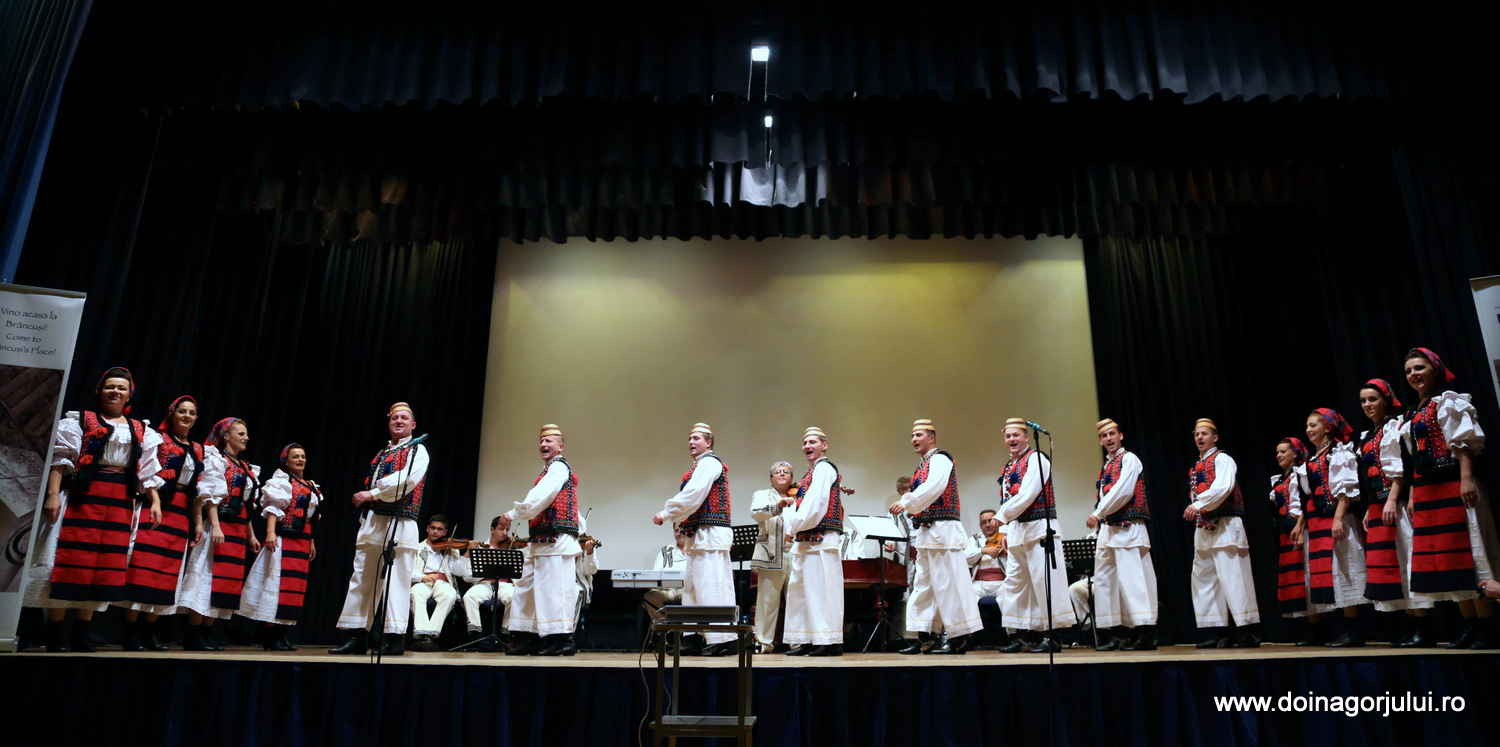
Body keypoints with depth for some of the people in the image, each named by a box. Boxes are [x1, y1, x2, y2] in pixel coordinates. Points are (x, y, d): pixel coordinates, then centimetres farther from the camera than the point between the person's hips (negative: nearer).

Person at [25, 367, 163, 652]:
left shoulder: (141, 431, 17)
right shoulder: (80, 420, 6)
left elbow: (149, 471, 15)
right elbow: (61, 459, -4)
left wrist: (155, 502, 4)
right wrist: (53, 494, -14)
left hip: (121, 503, 4)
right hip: (82, 497, -4)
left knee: (104, 565, 3)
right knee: (71, 560, -6)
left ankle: (81, 634, 11)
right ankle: (55, 634, 3)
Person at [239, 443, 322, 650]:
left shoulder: (311, 487, 20)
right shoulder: (282, 480, 0)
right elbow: (273, 508, -11)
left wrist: (311, 542, 18)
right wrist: (270, 532, -22)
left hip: (302, 541, 7)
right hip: (283, 538, -7)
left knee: (296, 586, 5)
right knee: (278, 585, -9)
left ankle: (281, 635, 9)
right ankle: (271, 638, -6)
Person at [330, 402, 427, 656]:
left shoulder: (417, 450, 2)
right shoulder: (382, 453, 23)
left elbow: (408, 480, -15)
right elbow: (372, 483, 22)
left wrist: (373, 493, -15)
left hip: (399, 525, -7)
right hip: (373, 522, 7)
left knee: (395, 580, -8)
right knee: (361, 578, 6)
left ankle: (396, 639, -4)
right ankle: (358, 637, 11)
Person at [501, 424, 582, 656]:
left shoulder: (559, 467, -6)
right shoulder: (549, 471, 25)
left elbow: (540, 497, -18)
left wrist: (514, 514, -16)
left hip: (556, 541, -11)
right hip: (541, 542, 11)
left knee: (555, 589, -10)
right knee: (527, 587, 12)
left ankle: (563, 641, -7)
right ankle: (530, 640, 17)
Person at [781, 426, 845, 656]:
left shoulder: (824, 468, -8)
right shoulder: (813, 471, 21)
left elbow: (814, 507, -18)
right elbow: (800, 506, 19)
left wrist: (793, 528, -12)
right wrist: (791, 529, 2)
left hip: (820, 540, -10)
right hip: (806, 542, 10)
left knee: (822, 590, -8)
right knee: (800, 589, 11)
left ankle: (831, 642, -3)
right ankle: (807, 641, 17)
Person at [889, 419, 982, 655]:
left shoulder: (940, 459, -7)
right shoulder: (924, 465, 21)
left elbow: (933, 487, -23)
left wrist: (906, 503, -28)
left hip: (942, 529, -10)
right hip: (927, 533, 10)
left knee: (947, 582, -7)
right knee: (923, 584, 9)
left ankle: (959, 639, -1)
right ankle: (924, 635, 13)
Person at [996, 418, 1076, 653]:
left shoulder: (1036, 458, -6)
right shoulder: (1008, 468, 18)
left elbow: (1027, 495, -16)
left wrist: (1002, 515, -10)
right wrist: (1007, 531, 11)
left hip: (1038, 528, -9)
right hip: (1016, 531, 9)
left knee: (1043, 580, -8)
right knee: (1016, 581, 8)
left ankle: (1051, 636, -3)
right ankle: (1025, 635, 15)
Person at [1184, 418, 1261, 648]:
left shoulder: (1222, 459, -2)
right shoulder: (1195, 468, 21)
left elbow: (1223, 486, -18)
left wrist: (1198, 504, -23)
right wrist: (1193, 509, 7)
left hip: (1224, 525, -8)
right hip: (1202, 528, 8)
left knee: (1232, 575, -11)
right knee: (1203, 579, 6)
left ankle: (1248, 631, -6)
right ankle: (1216, 632, 11)